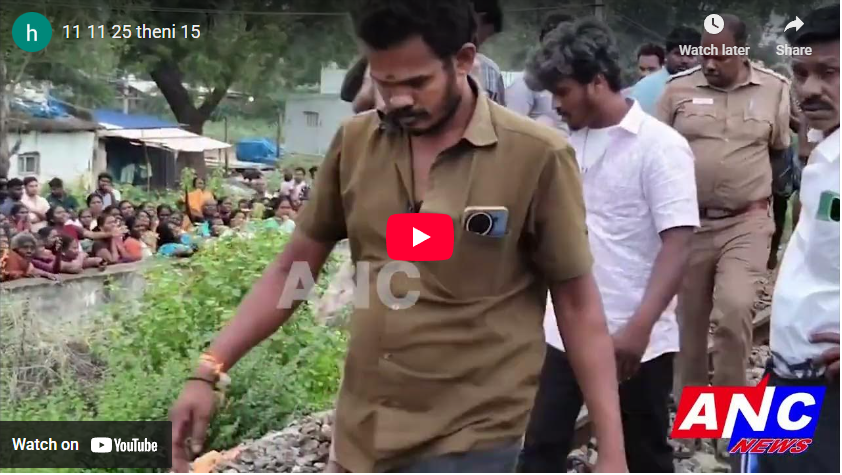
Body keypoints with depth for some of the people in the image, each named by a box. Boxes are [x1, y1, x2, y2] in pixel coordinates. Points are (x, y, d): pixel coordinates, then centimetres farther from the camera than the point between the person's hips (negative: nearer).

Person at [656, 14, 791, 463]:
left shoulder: (775, 89, -1)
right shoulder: (678, 88, -3)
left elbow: (781, 151, 14)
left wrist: (749, 182, 12)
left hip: (746, 223, -1)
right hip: (688, 221, 1)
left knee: (734, 312, -16)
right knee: (690, 321, 10)